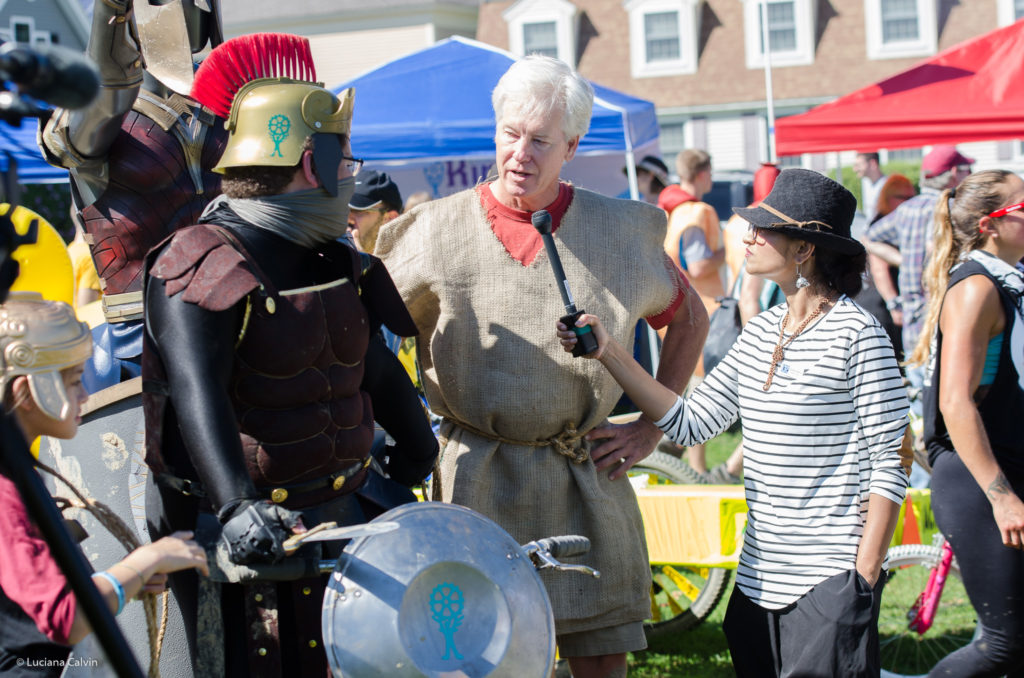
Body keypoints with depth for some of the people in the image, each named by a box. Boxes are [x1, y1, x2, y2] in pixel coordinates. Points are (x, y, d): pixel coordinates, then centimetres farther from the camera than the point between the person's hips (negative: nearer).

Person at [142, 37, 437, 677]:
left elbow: (375, 364, 24)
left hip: (339, 517, 7)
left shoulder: (333, 261, 10)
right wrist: (236, 505, -42)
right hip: (242, 535, -7)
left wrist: (415, 452, 32)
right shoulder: (202, 268, -16)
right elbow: (198, 397, -30)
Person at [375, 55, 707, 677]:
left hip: (585, 474, 2)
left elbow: (690, 318, 16)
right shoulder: (436, 231, -2)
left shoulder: (620, 230, 3)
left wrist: (651, 429, 9)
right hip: (476, 478, -1)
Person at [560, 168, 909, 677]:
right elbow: (689, 423, 4)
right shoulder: (760, 333, 10)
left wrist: (865, 576, -14)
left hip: (831, 578, -7)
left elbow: (887, 465, -11)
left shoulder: (856, 333, -11)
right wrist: (609, 353, 0)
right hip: (758, 575, 7)